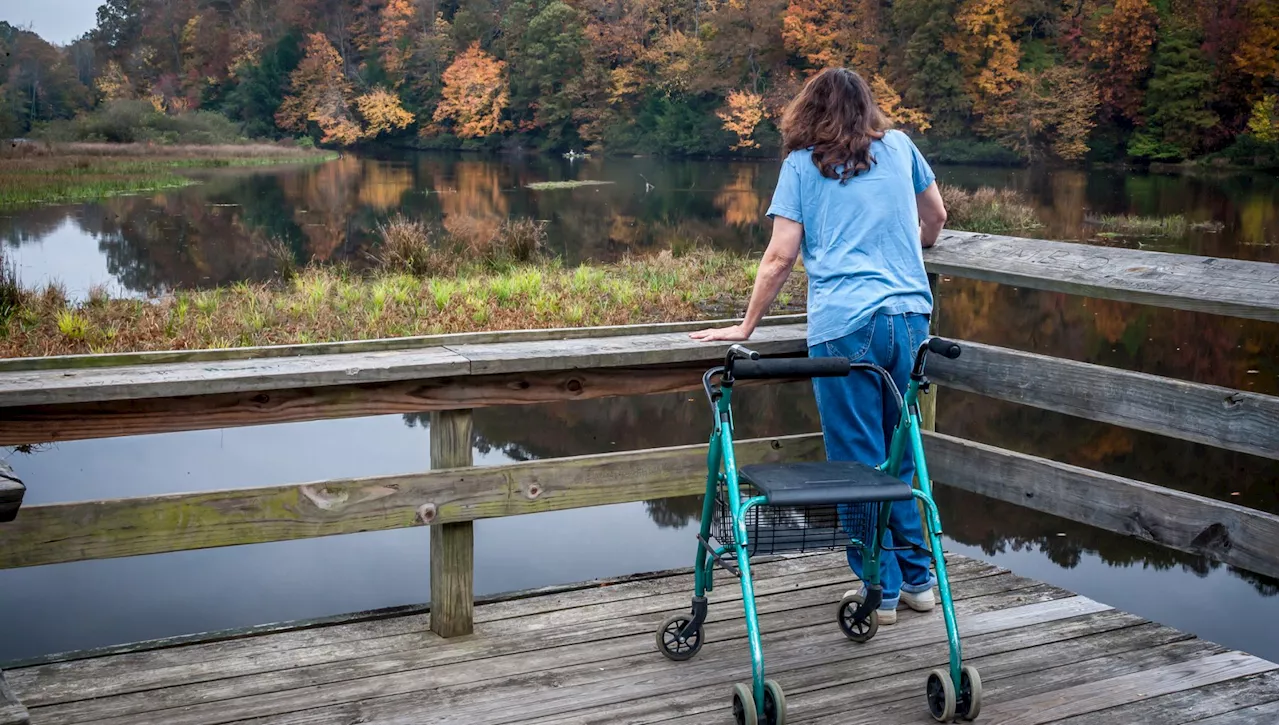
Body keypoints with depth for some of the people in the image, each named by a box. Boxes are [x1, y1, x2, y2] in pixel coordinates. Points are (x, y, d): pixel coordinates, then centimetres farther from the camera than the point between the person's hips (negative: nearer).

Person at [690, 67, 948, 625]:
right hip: (911, 313, 4)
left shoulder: (801, 163, 6)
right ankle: (918, 579, 21)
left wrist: (746, 326, 7)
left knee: (858, 462, 5)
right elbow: (936, 217, 29)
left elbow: (781, 256, 0)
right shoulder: (899, 146, 15)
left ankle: (882, 592, 10)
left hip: (844, 326, -4)